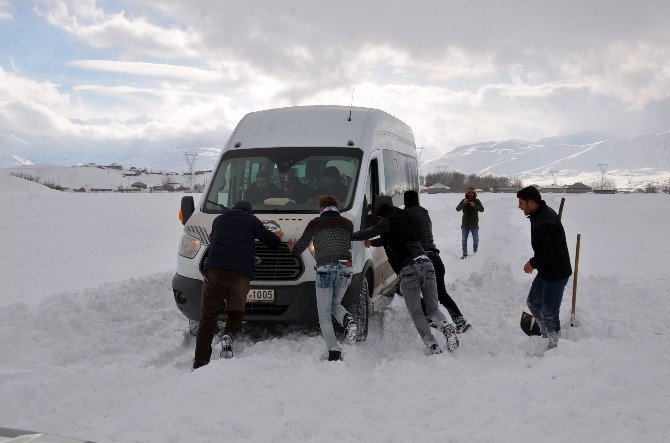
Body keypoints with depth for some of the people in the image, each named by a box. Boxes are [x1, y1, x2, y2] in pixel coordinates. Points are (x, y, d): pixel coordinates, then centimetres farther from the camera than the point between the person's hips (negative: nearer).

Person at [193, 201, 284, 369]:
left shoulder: (219, 219, 26)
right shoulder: (252, 220, 17)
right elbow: (271, 241, 15)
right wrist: (277, 237, 38)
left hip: (214, 269, 2)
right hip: (240, 273, -1)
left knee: (207, 317, 5)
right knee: (235, 311, 17)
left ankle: (200, 362, -1)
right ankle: (228, 336, -15)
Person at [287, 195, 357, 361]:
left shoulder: (315, 224, 5)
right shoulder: (347, 224, 12)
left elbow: (299, 248, 12)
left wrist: (293, 249, 35)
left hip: (325, 270, -3)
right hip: (346, 268, 3)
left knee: (324, 315, 5)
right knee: (334, 303, 24)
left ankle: (334, 352, -5)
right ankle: (347, 319, -10)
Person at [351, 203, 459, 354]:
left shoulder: (387, 223, 8)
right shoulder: (403, 221, 27)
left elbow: (369, 233, -4)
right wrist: (372, 243, 55)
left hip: (408, 270, -6)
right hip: (426, 264, 6)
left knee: (416, 313, 4)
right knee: (432, 308, 14)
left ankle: (432, 345, -8)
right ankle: (447, 327, -14)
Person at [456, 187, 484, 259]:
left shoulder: (477, 201, 0)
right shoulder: (463, 201, 0)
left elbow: (482, 209, -12)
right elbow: (457, 209, -10)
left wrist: (474, 205, -28)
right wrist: (463, 203, -27)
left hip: (474, 224, 0)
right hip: (465, 224, 0)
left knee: (476, 239, 9)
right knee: (464, 239, 3)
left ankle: (475, 251, 32)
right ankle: (465, 253, 10)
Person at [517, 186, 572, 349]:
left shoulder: (545, 224, -28)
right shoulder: (542, 213, 6)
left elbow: (555, 251, -30)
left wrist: (534, 263, -20)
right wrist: (536, 261, 14)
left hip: (556, 274, -11)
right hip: (545, 271, 11)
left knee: (549, 313, -1)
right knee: (533, 302, 22)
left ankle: (554, 345, 14)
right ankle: (546, 334, 38)